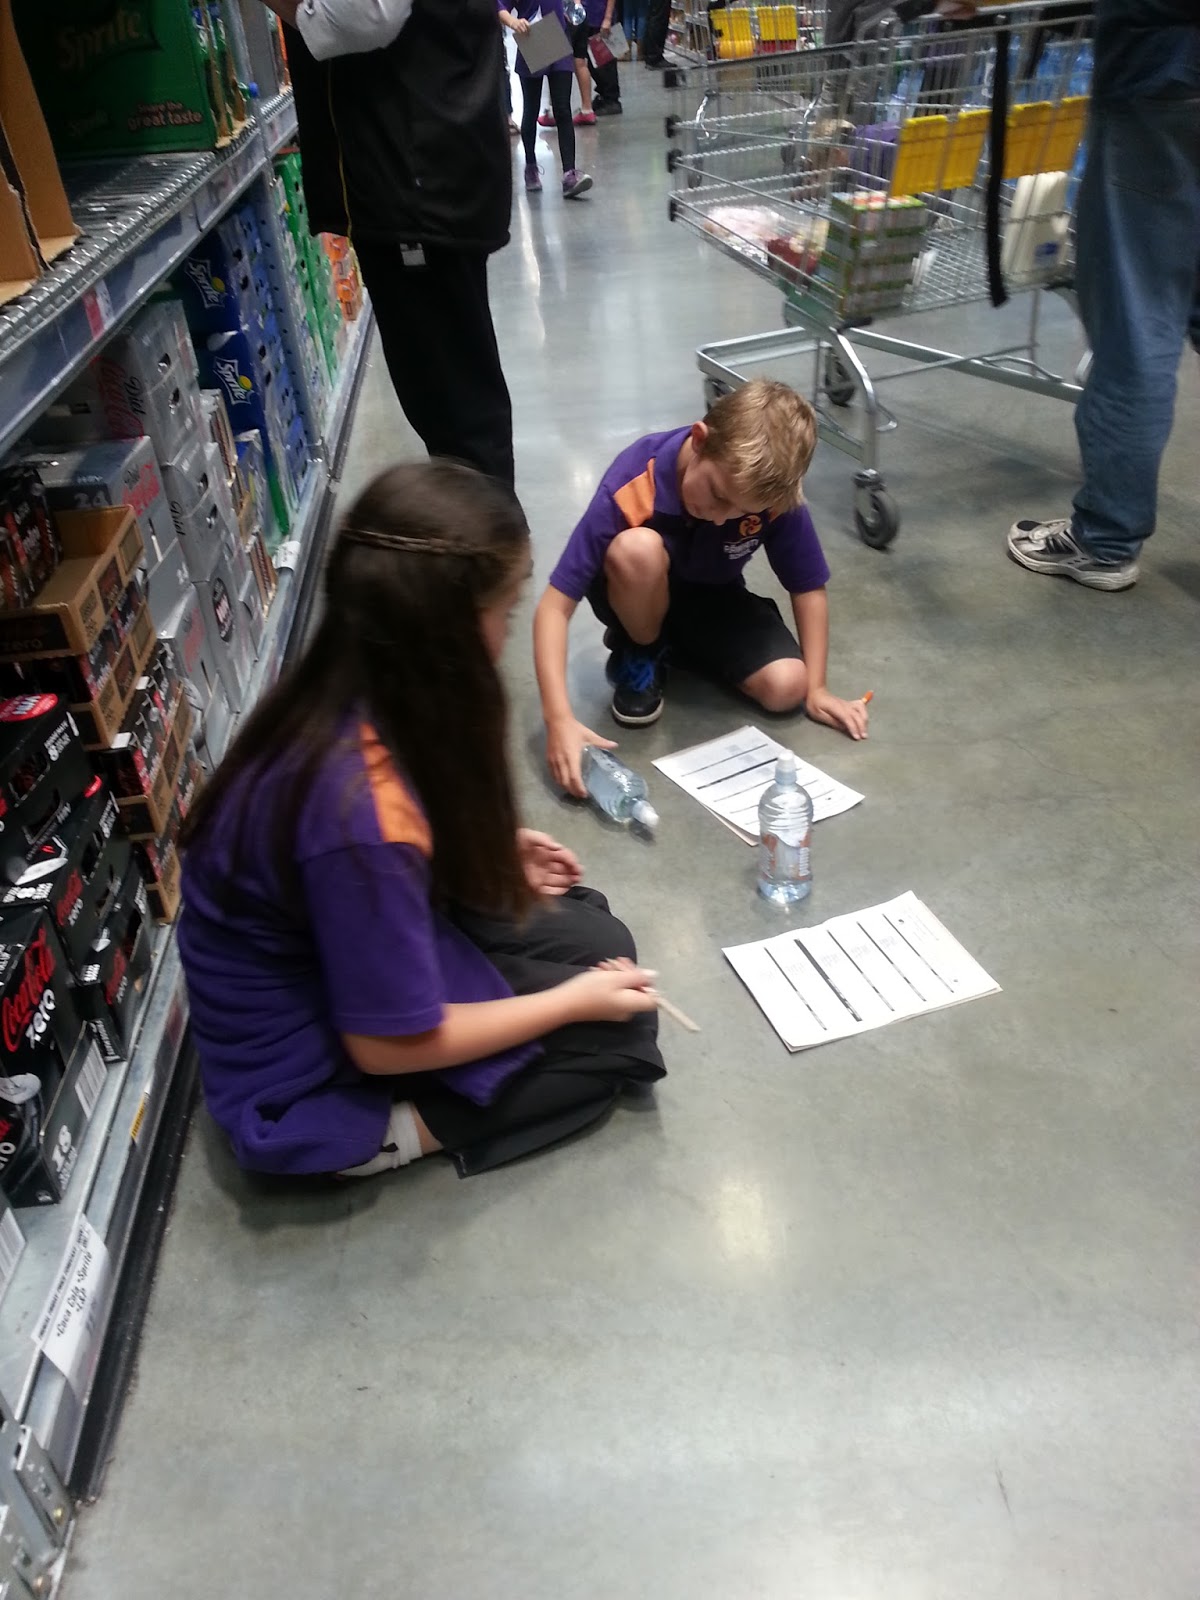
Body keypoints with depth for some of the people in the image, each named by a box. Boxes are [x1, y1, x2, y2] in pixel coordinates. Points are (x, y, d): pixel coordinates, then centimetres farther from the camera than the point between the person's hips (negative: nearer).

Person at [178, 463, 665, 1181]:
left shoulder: (344, 697, -13)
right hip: (303, 1080, -8)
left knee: (599, 938, 8)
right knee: (616, 1033, -3)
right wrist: (572, 1001, -13)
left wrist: (492, 849, 4)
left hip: (329, 959, 8)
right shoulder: (364, 814, -38)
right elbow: (389, 1043, -24)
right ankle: (386, 1135, -4)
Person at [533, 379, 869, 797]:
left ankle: (679, 643, 8)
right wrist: (559, 718, -44)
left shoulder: (773, 495, -26)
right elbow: (556, 605, -34)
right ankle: (637, 655, -7)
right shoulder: (633, 486, -34)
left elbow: (808, 588, -9)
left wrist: (815, 688, -15)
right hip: (640, 597, -3)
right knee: (637, 548, -38)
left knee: (785, 686, -21)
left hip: (712, 599, 3)